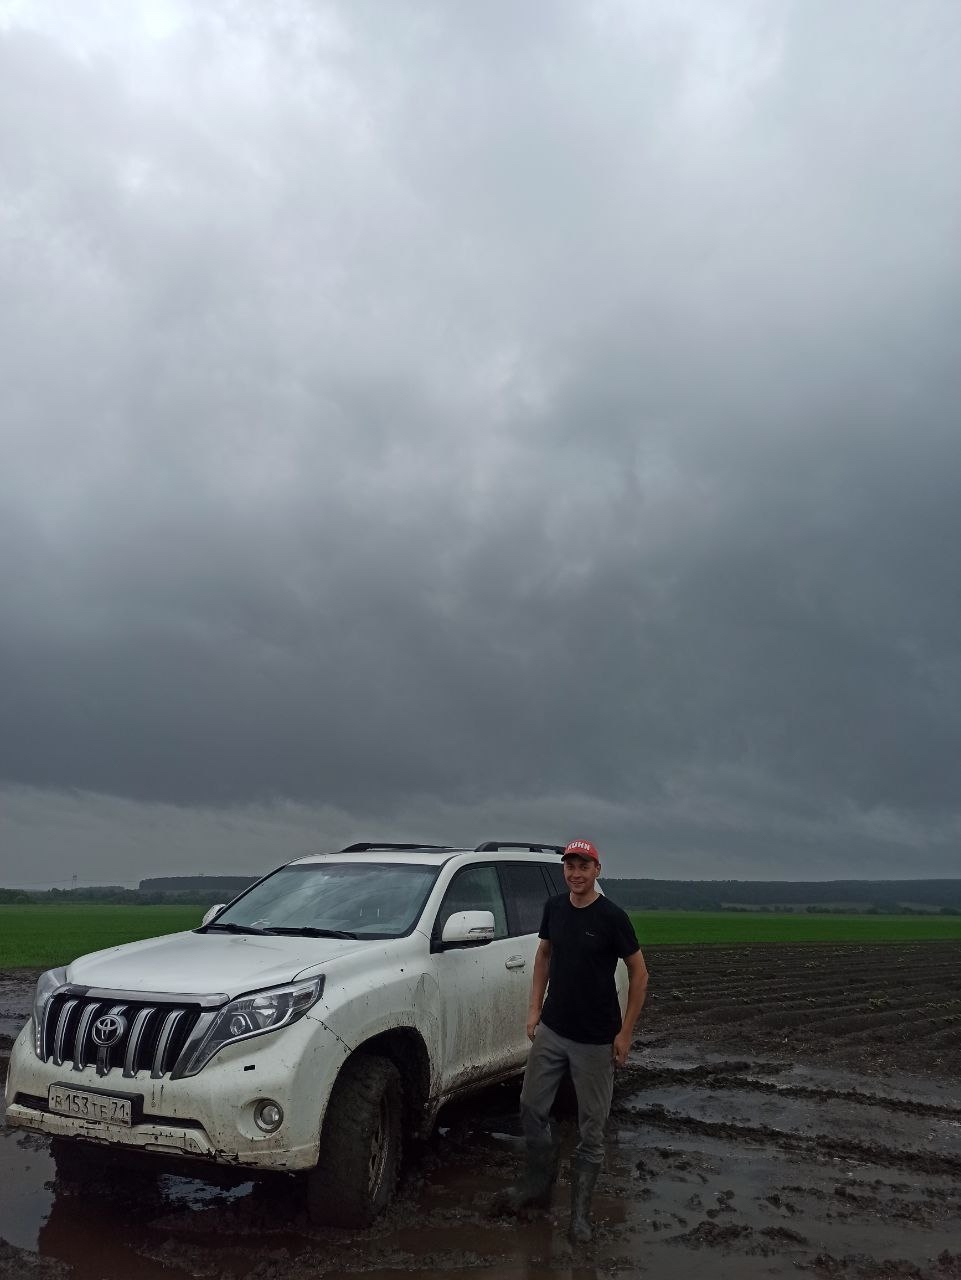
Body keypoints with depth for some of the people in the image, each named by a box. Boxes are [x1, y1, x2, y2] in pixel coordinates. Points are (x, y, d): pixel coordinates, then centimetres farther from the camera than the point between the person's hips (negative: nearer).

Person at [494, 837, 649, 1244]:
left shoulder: (611, 917, -16)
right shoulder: (554, 908, -1)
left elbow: (639, 974, -9)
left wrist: (625, 1032, -10)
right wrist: (535, 1008, 7)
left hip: (595, 1040, -5)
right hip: (551, 1031, 5)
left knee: (591, 1127, 6)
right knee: (532, 1109, 10)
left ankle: (580, 1212, 21)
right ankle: (536, 1187, 30)